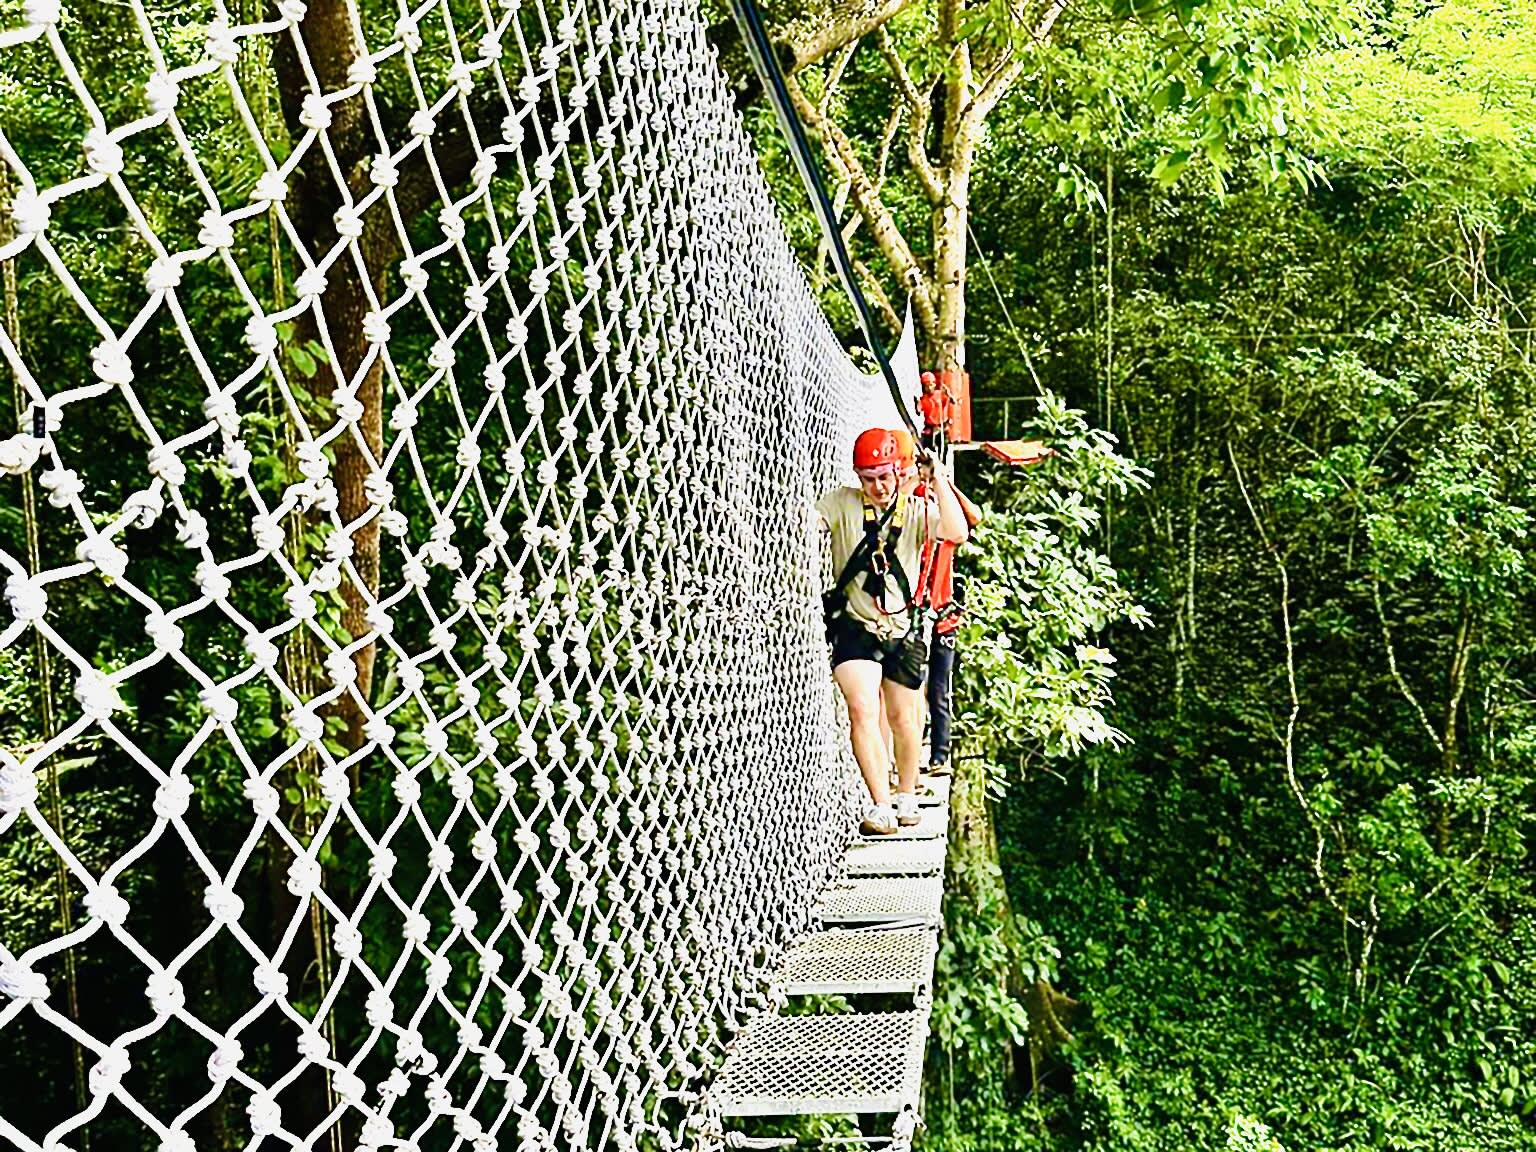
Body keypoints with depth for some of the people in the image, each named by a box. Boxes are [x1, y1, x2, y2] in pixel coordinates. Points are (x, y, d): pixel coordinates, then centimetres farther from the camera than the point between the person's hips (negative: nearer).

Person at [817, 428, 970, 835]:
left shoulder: (918, 509, 1)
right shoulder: (841, 504, -1)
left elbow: (956, 533, -16)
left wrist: (938, 480, -17)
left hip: (901, 630, 2)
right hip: (855, 627, -2)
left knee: (904, 718, 11)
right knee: (863, 710, -19)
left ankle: (907, 795, 33)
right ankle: (881, 806, -16)